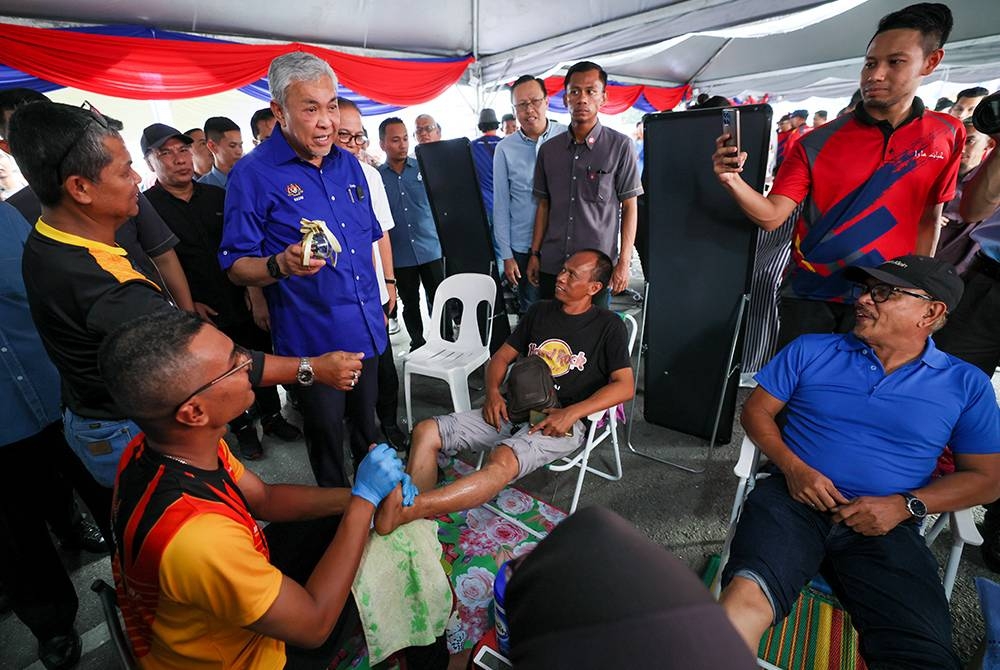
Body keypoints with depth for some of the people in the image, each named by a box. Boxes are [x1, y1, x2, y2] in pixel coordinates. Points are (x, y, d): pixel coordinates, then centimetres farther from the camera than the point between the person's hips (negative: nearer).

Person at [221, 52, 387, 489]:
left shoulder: (348, 163, 7)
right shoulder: (253, 174, -12)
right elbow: (235, 266, -10)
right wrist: (281, 265, -31)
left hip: (367, 331, 6)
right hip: (313, 340, -5)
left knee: (366, 424, 23)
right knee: (326, 433, 13)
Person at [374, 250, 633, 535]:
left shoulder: (609, 326, 3)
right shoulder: (539, 311, 17)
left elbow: (624, 386, -5)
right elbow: (502, 356, 19)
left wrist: (570, 413, -18)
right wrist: (493, 391, -2)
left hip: (562, 421, -5)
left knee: (502, 461, -38)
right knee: (426, 432, -12)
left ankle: (403, 511, -42)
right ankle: (412, 528, -24)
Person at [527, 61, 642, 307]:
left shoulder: (620, 146, -2)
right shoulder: (548, 150, 8)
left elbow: (629, 207, -1)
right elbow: (544, 205, 13)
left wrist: (624, 262, -7)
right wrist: (534, 254, 8)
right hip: (551, 266, 3)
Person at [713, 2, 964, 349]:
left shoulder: (947, 135, 0)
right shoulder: (814, 144, -8)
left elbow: (928, 217, 9)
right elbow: (771, 215, -15)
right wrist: (732, 180, -32)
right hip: (808, 295, -1)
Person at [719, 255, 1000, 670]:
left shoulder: (966, 385, 11)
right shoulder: (810, 351, 9)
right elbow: (756, 410, 9)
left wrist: (905, 505, -6)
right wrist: (793, 467, -8)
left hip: (885, 526, 2)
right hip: (794, 500, -1)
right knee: (747, 596, -29)